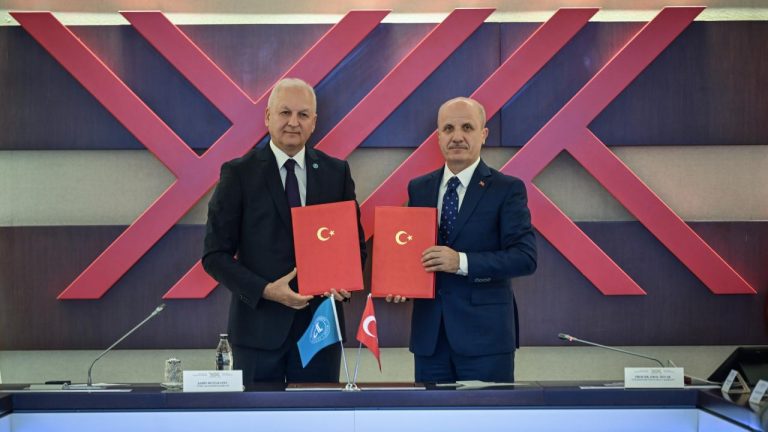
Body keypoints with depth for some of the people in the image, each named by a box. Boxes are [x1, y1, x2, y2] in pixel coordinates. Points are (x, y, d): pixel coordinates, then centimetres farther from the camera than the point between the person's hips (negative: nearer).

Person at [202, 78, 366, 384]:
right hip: (259, 324, -2)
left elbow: (355, 243, 11)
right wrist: (265, 290, -16)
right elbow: (215, 255, -3)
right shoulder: (238, 173, -2)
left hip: (320, 323, 2)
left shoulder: (337, 173, 6)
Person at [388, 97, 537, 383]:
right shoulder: (418, 188, 11)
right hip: (429, 333, 4)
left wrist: (462, 262, -21)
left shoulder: (507, 189, -3)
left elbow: (525, 257, -11)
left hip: (484, 333, -4)